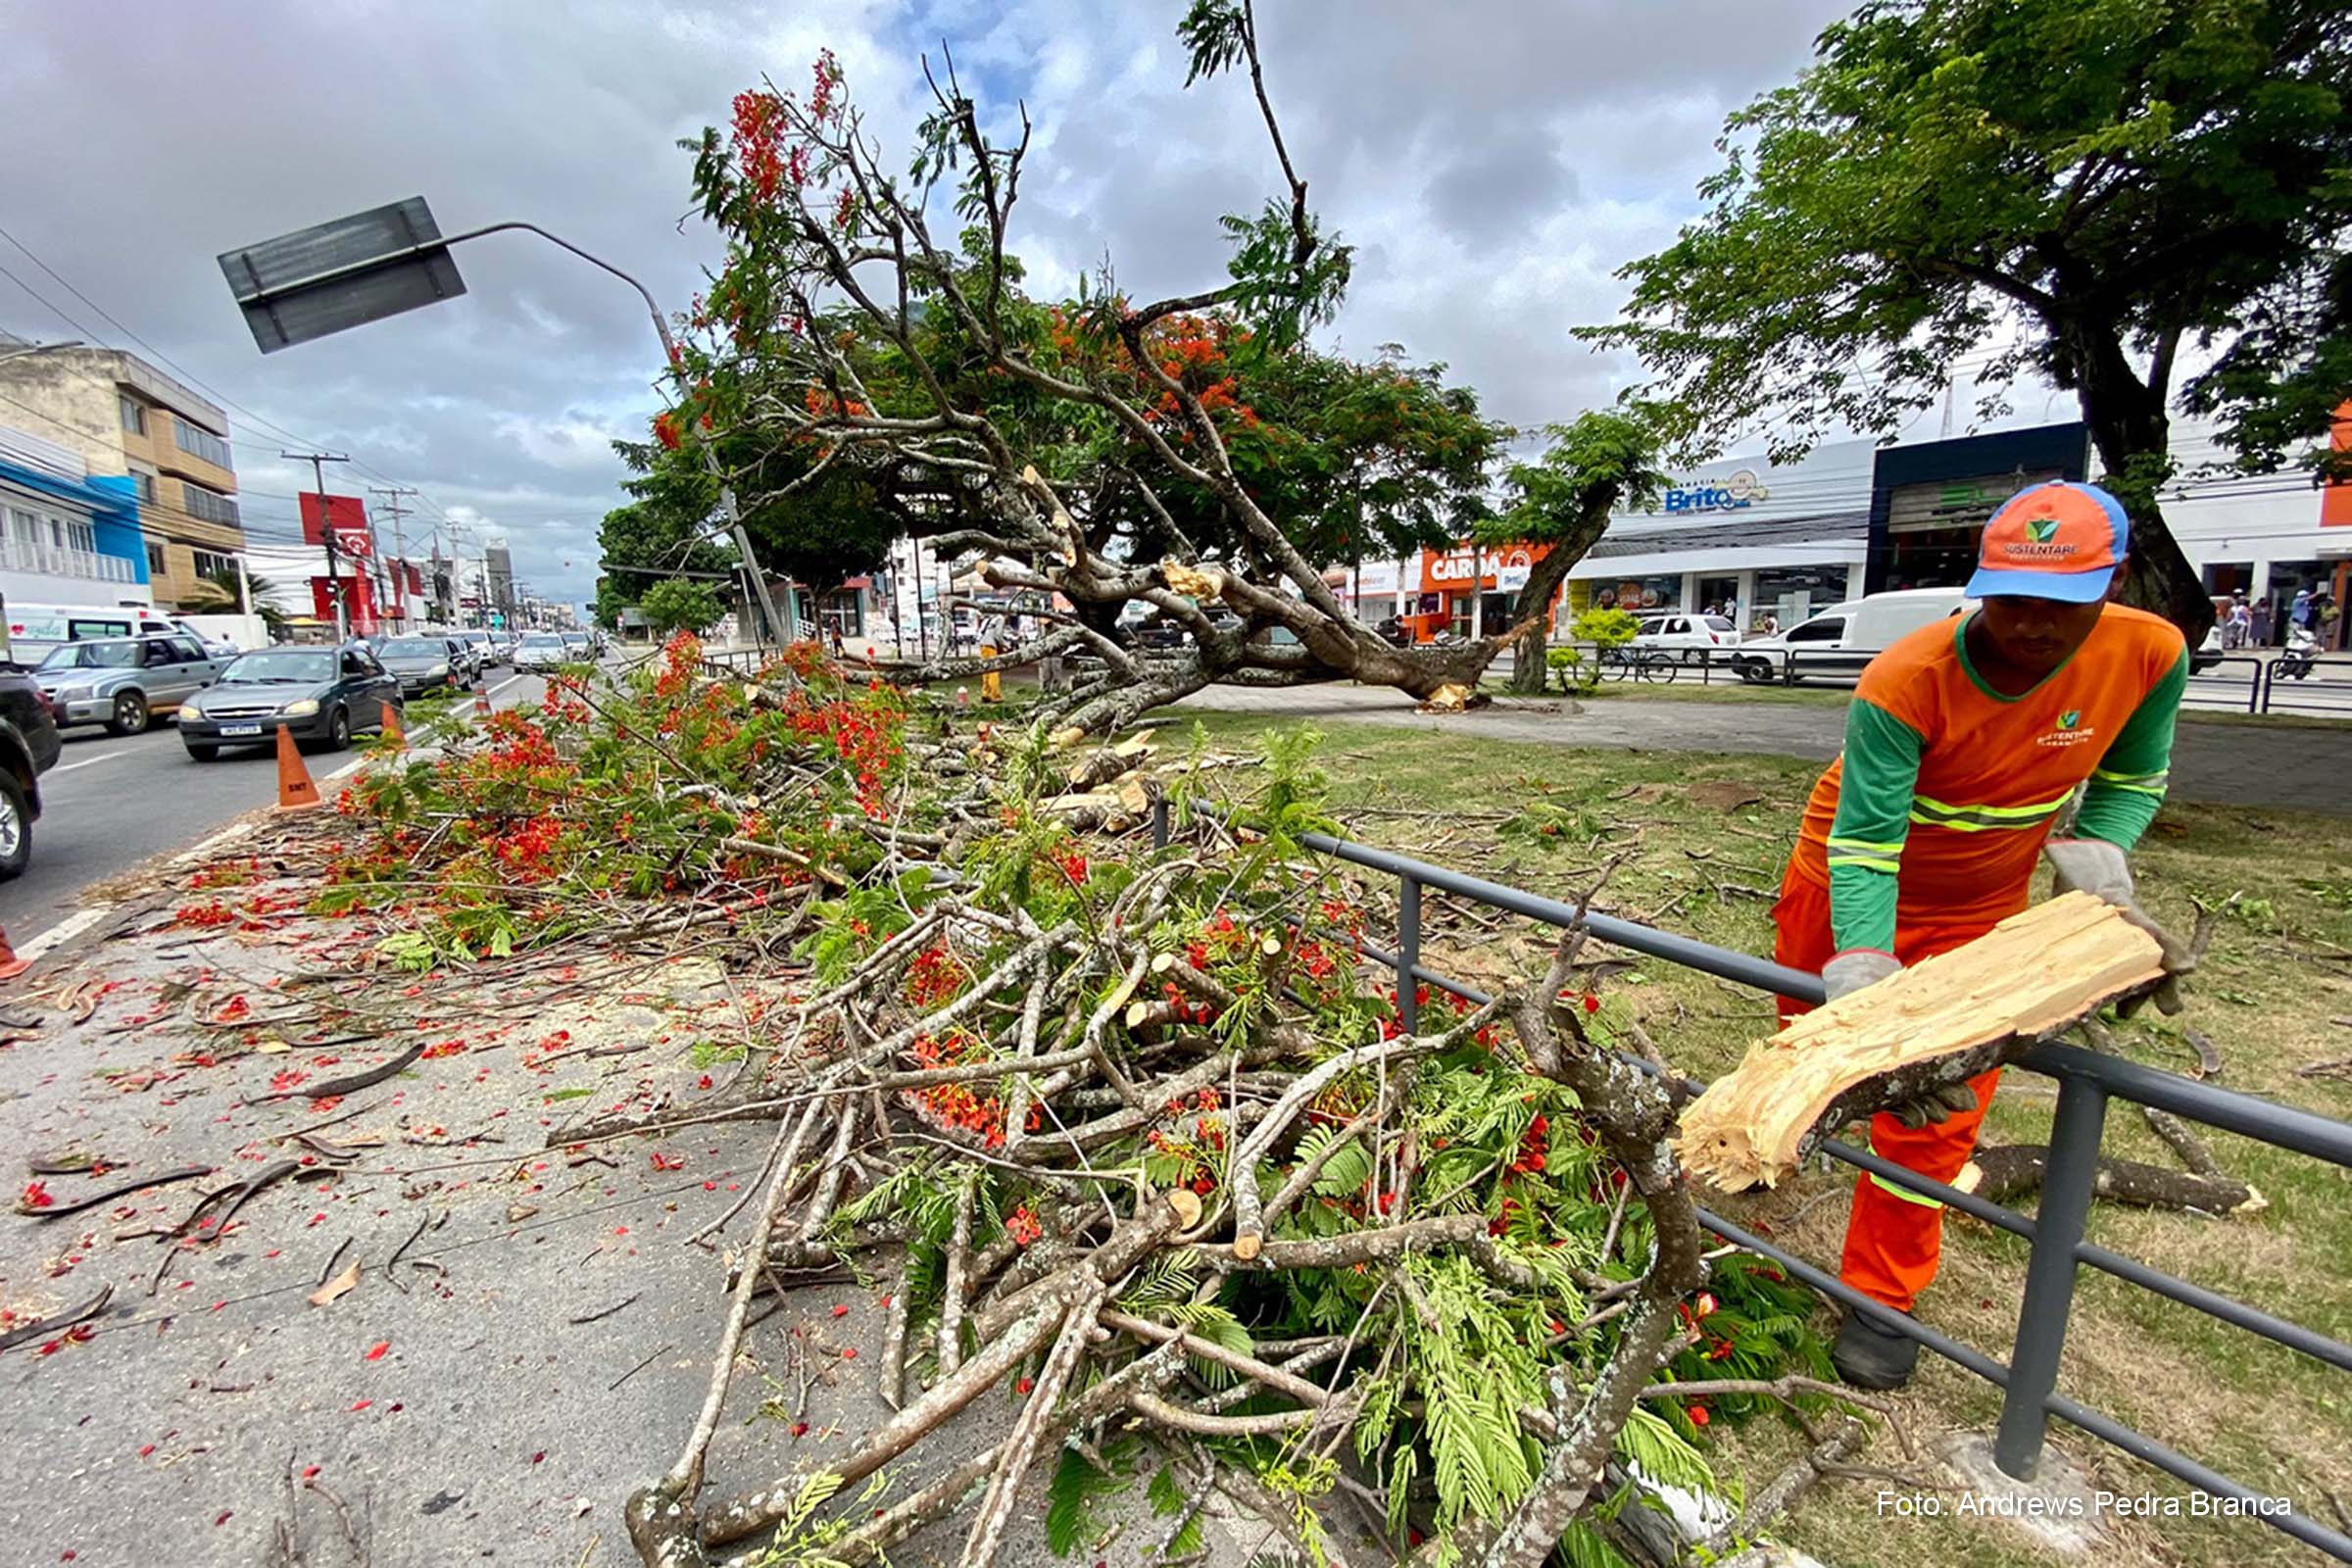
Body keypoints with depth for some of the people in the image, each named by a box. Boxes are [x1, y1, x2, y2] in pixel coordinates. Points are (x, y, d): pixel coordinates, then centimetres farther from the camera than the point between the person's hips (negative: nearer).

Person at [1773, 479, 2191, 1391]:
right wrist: (1862, 976, -47)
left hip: (1978, 910, 3)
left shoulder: (2149, 656, -17)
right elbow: (1862, 846, -34)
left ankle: (1881, 1298, 21)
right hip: (1846, 886, -2)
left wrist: (2096, 861, -18)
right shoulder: (1904, 682, -31)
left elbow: (2132, 779, 3)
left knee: (1938, 1103, 3)